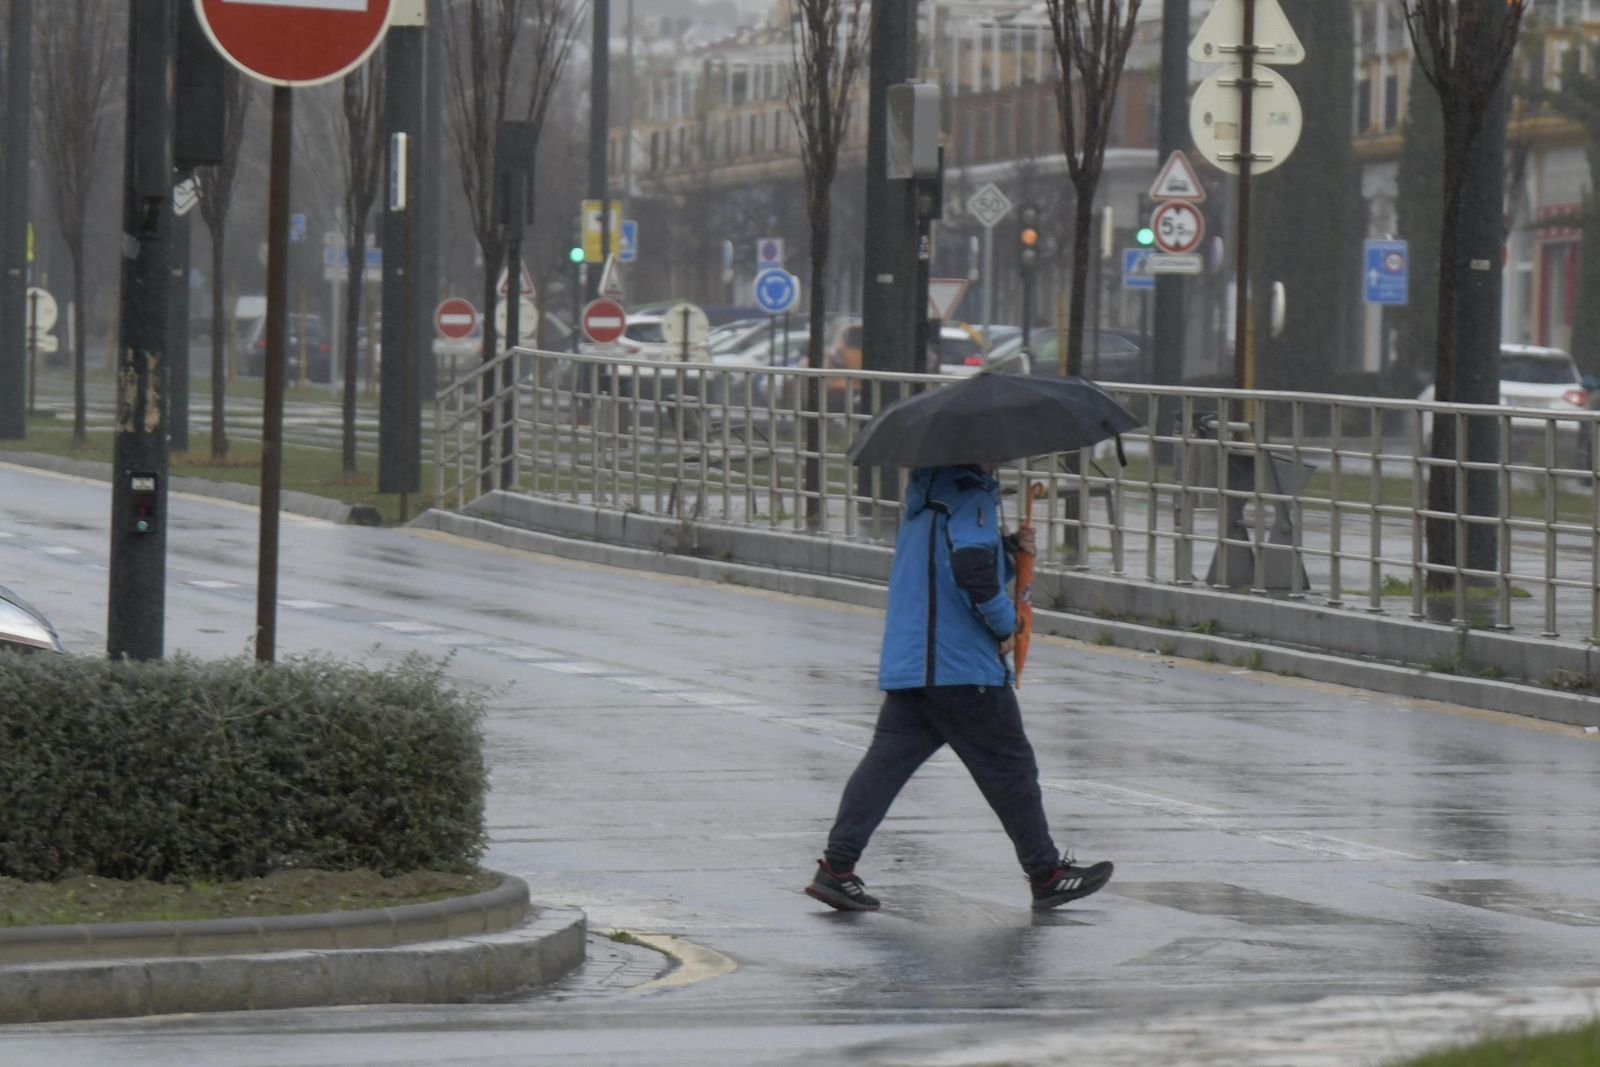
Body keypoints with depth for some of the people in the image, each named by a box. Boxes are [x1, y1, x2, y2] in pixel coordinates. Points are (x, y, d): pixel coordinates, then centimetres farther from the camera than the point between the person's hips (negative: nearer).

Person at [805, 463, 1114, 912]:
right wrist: (1006, 624, -13)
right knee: (1009, 765, 5)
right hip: (962, 665, -8)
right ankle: (1046, 873, 15)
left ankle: (837, 866, -6)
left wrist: (1009, 550, 10)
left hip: (905, 661, 8)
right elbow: (972, 568, -27)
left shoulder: (928, 487, 17)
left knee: (890, 755, 4)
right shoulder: (970, 492, -14)